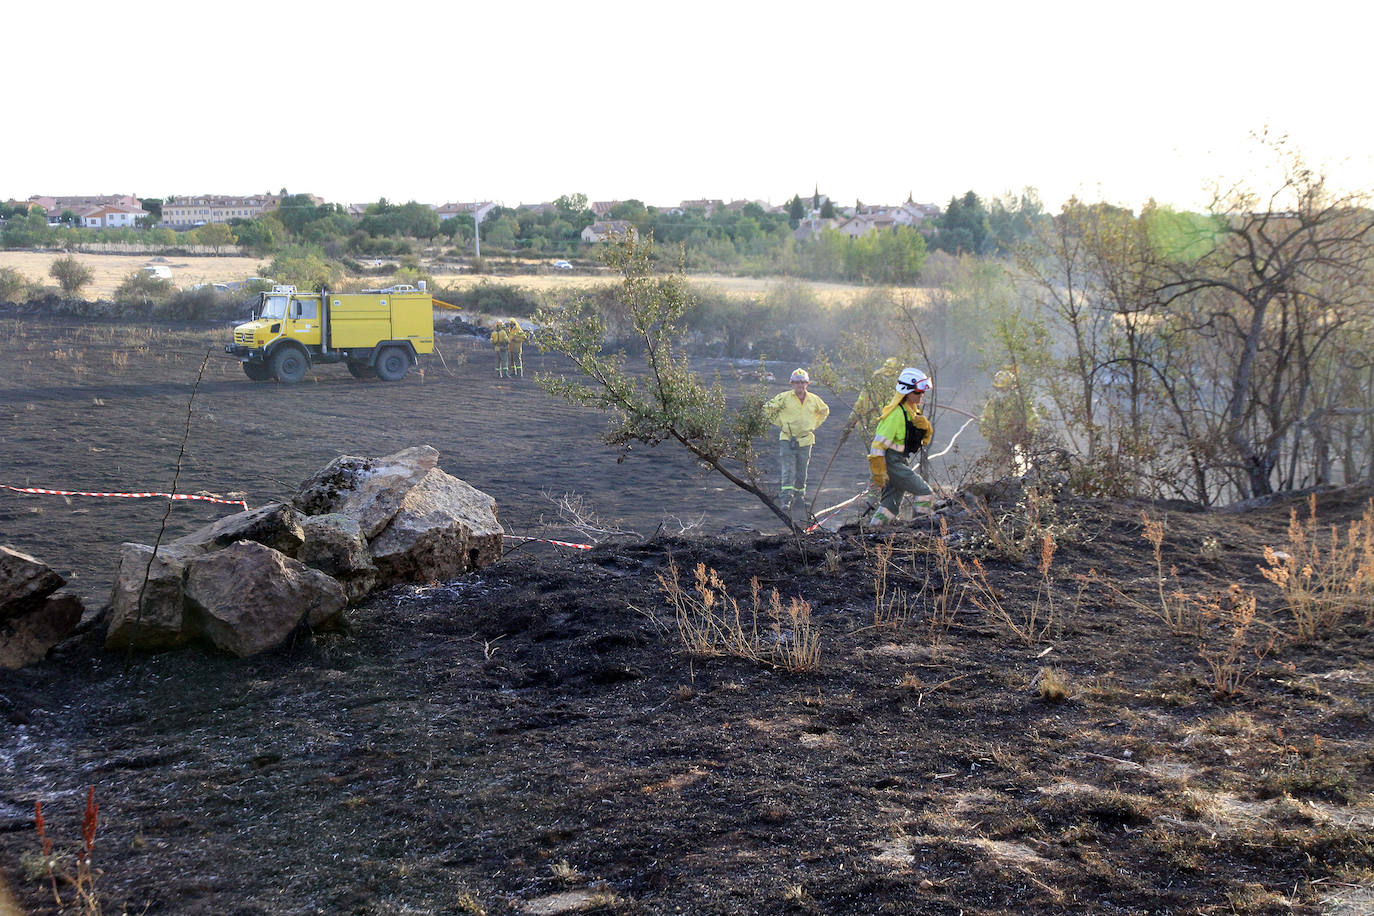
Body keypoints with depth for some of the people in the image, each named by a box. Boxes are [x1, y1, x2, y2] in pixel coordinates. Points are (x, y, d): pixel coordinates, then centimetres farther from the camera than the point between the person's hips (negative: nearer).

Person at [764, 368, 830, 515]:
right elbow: (767, 409, 2)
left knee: (801, 473, 10)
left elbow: (824, 411, 26)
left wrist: (814, 425, 16)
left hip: (805, 441, 3)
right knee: (788, 470, -13)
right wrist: (780, 423, 1)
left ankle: (799, 497, 23)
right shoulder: (784, 397, -5)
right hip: (787, 440, -3)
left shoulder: (814, 399, 6)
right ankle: (786, 499, -19)